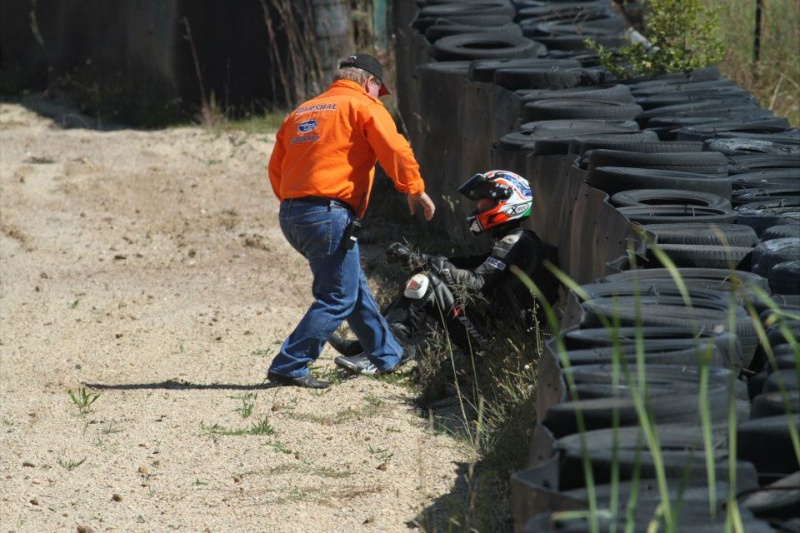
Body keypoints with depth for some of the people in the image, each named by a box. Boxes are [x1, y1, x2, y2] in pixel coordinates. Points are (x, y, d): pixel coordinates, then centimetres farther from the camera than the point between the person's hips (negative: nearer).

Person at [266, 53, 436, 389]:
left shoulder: (301, 112, 22)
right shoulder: (363, 106, 2)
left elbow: (275, 168, 21)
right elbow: (394, 149, -10)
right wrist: (415, 190, -3)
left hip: (291, 214, 9)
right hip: (330, 215, -9)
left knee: (354, 287, 20)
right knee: (338, 299, -4)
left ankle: (387, 356, 31)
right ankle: (289, 367, -10)